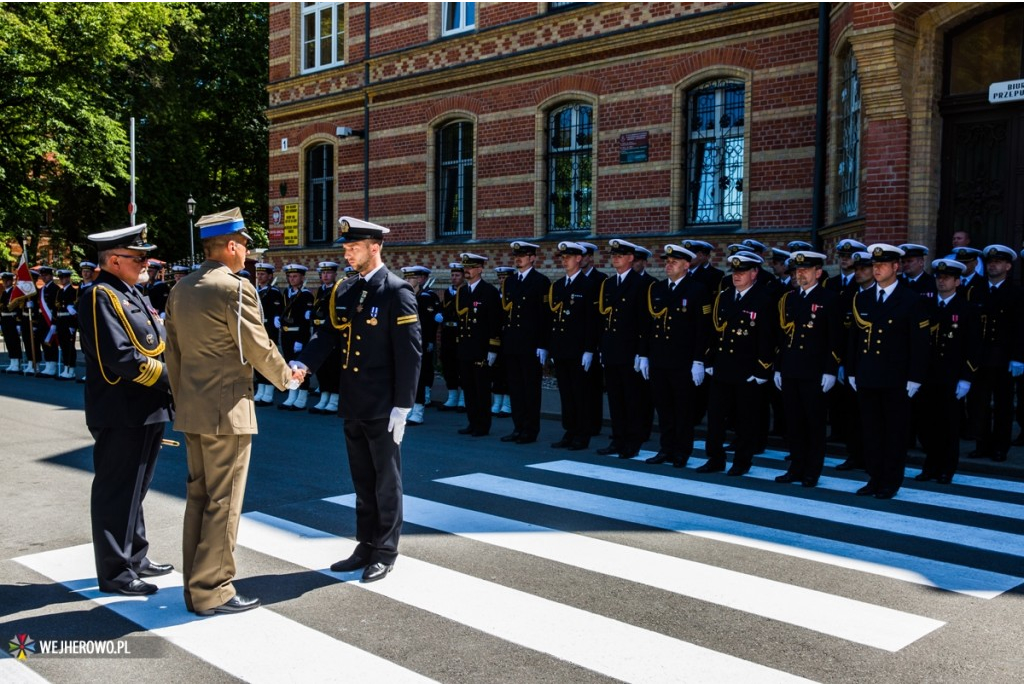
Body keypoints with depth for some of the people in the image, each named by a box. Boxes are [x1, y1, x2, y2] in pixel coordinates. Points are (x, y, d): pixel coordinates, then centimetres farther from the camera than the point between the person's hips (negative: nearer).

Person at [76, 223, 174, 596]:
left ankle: (135, 557, 32)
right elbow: (122, 358, -23)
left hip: (145, 411, 10)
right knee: (116, 493, 1)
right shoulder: (100, 296, -15)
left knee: (134, 489, 19)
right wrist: (173, 379, -16)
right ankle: (115, 572, 11)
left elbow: (155, 344, 16)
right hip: (121, 414, -10)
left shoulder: (130, 294, 15)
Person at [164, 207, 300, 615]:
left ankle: (194, 586, 23)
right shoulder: (235, 288, -14)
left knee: (198, 496, 15)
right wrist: (287, 378, 7)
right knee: (223, 501, 0)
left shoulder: (181, 289, 11)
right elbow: (260, 349, -11)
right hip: (227, 410, -9)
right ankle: (212, 592, 7)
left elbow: (174, 354, 15)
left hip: (191, 411, 9)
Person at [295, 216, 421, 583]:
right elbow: (329, 334, 5)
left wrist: (402, 405, -17)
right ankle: (366, 546, 28)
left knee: (386, 481, 6)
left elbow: (409, 352, -15)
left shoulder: (397, 292, -12)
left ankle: (386, 552, 18)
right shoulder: (344, 290, 9)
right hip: (353, 404, 7)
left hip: (382, 407, -7)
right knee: (362, 481, 16)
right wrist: (301, 364, -14)